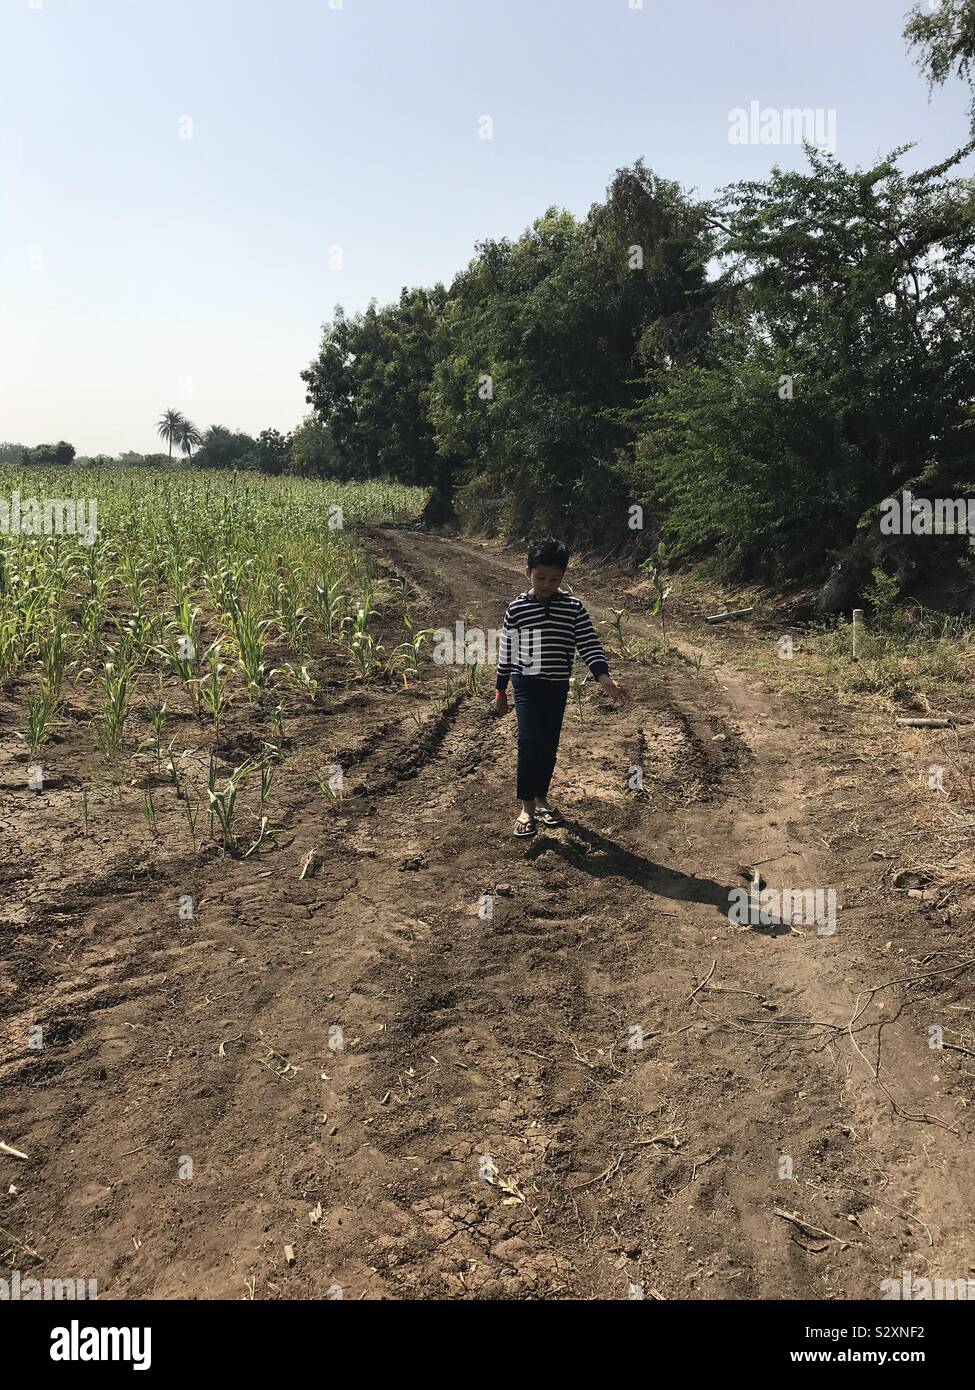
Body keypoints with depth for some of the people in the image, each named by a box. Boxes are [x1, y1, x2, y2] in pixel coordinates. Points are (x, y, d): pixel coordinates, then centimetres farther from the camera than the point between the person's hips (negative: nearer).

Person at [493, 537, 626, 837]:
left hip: (558, 687, 3)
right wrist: (500, 691, 7)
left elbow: (588, 644, -7)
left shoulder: (573, 607, -2)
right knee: (529, 742, -14)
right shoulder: (516, 608, -4)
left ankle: (541, 800, 30)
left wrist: (604, 677, -22)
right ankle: (527, 808, -4)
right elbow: (506, 652, 3)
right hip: (527, 685, -3)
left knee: (549, 746, 12)